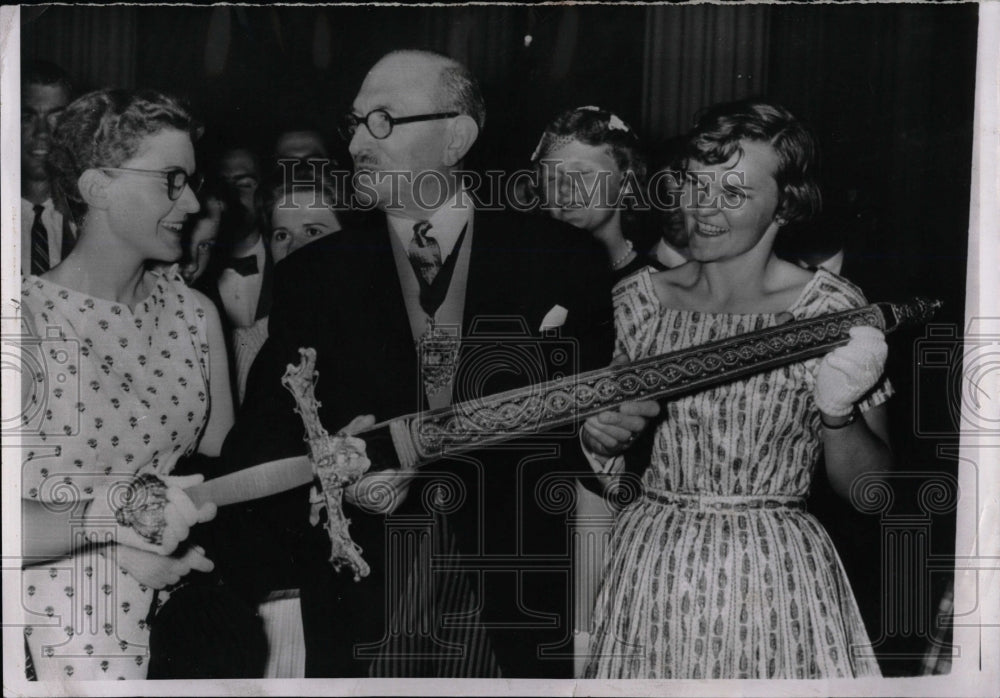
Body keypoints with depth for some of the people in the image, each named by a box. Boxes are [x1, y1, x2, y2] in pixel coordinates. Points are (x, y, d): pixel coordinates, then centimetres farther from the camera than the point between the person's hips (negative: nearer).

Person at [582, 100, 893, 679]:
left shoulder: (833, 311, -8)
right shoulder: (638, 299, 0)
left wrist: (837, 413, -23)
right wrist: (600, 437, -9)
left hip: (776, 582, -2)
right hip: (648, 577, 3)